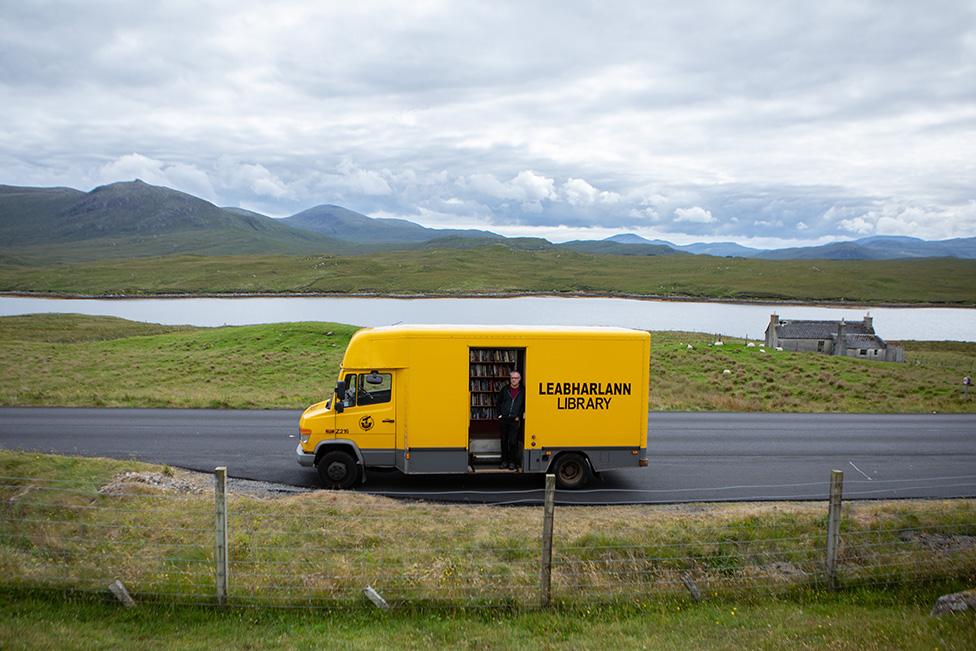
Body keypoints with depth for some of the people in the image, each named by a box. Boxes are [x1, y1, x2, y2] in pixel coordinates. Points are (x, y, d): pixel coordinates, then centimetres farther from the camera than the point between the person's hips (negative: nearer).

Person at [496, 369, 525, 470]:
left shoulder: (522, 391, -1)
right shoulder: (505, 389, 4)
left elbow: (525, 405, 6)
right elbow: (497, 401, 14)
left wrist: (519, 416, -1)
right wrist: (500, 413, 7)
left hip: (515, 420, -3)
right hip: (504, 419, 3)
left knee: (513, 441, -6)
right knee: (504, 441, 9)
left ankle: (512, 462, 5)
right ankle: (504, 461, 19)